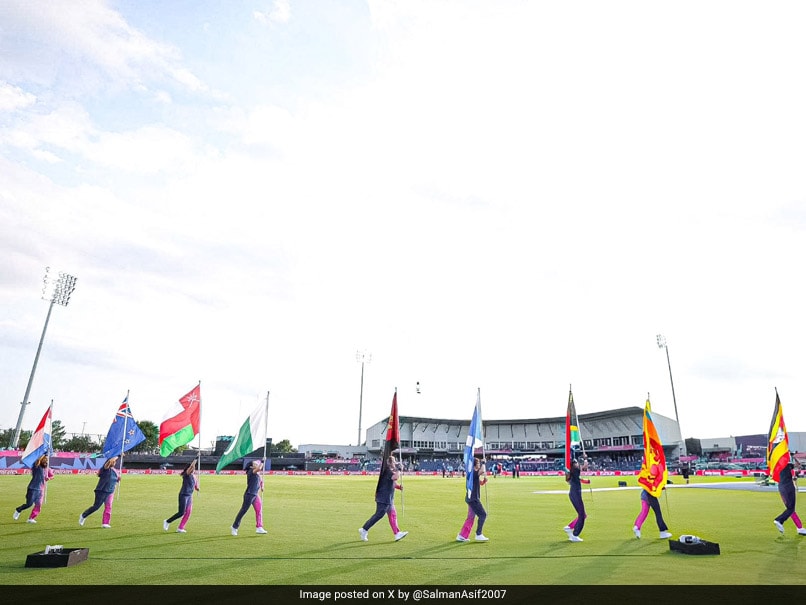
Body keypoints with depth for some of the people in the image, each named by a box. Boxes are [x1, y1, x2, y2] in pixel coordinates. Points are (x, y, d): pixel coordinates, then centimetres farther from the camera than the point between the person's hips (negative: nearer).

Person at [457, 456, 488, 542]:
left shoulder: (474, 474, 14)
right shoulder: (473, 473, -17)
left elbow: (481, 483, 22)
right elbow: (482, 471, -30)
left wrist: (485, 479, 2)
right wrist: (483, 465, -10)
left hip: (472, 499, 10)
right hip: (473, 499, -10)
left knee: (471, 517, 14)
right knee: (483, 514, -4)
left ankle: (462, 536, 18)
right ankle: (478, 535, 3)